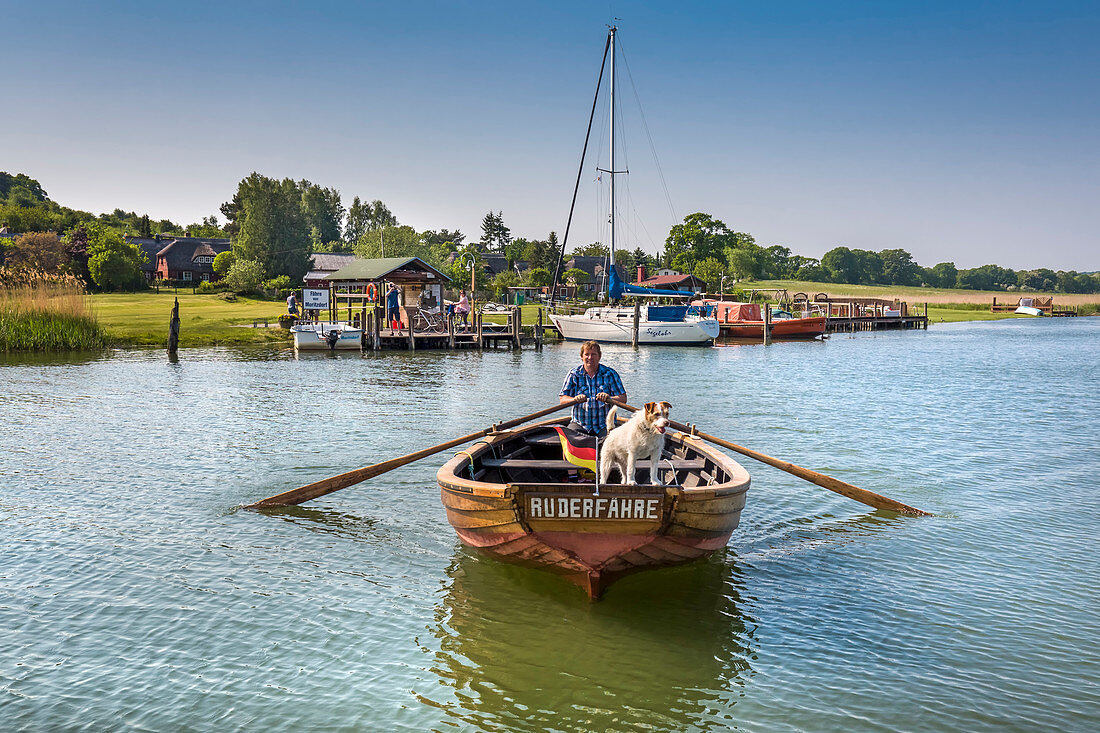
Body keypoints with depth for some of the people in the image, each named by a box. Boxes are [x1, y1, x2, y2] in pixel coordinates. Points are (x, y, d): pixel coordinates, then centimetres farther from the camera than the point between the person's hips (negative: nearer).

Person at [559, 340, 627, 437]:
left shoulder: (610, 374, 3)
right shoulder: (574, 374, 5)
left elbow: (623, 398, -2)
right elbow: (562, 399, 0)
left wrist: (608, 398, -23)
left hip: (605, 425, -1)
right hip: (580, 424, 1)